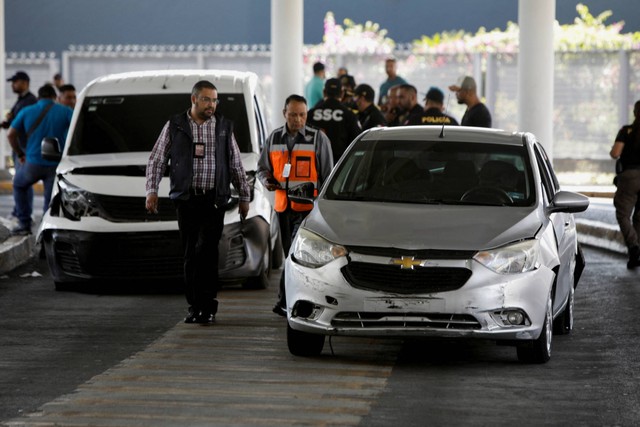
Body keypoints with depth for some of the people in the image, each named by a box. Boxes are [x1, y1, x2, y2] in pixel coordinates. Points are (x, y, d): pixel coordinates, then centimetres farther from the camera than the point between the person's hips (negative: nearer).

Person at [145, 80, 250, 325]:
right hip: (186, 200, 1)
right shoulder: (174, 126, 7)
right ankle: (195, 306, 9)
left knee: (207, 251, -13)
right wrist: (152, 190, -1)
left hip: (214, 200, 0)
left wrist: (244, 196, 17)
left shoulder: (224, 127, 12)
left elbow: (236, 165, 17)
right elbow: (156, 160, 9)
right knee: (190, 254, 2)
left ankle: (207, 307, -13)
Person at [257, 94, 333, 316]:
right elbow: (262, 167, 21)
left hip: (309, 206, -5)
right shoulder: (274, 139, 11)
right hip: (282, 205, 5)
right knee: (290, 255, 11)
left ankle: (285, 301, -18)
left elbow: (328, 174, 3)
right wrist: (267, 180, -3)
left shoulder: (318, 139, 0)